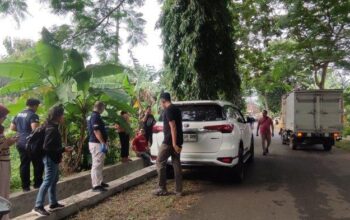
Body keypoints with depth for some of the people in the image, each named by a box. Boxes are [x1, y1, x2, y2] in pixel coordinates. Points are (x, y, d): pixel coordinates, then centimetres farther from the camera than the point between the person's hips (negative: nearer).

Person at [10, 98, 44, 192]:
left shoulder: (19, 114, 12)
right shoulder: (33, 115, -14)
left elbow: (12, 127, 18)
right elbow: (35, 129, -27)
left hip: (20, 143, 8)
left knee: (24, 164, 10)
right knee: (38, 164, 7)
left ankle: (25, 186, 15)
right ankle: (37, 183, 13)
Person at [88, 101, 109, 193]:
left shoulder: (96, 116, 15)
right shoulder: (95, 116, -17)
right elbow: (96, 131, -24)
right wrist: (103, 143, -24)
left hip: (99, 143, 11)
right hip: (97, 144, -11)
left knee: (99, 164, 18)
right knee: (97, 164, -7)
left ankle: (100, 182, 28)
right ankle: (96, 185, -2)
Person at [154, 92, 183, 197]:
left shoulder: (168, 110, -13)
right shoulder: (176, 109, 16)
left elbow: (173, 127, -21)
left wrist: (174, 143, -22)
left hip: (170, 141, -9)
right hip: (177, 141, 9)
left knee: (160, 162, 1)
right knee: (176, 164, 9)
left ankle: (162, 189, 5)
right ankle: (178, 190, 11)